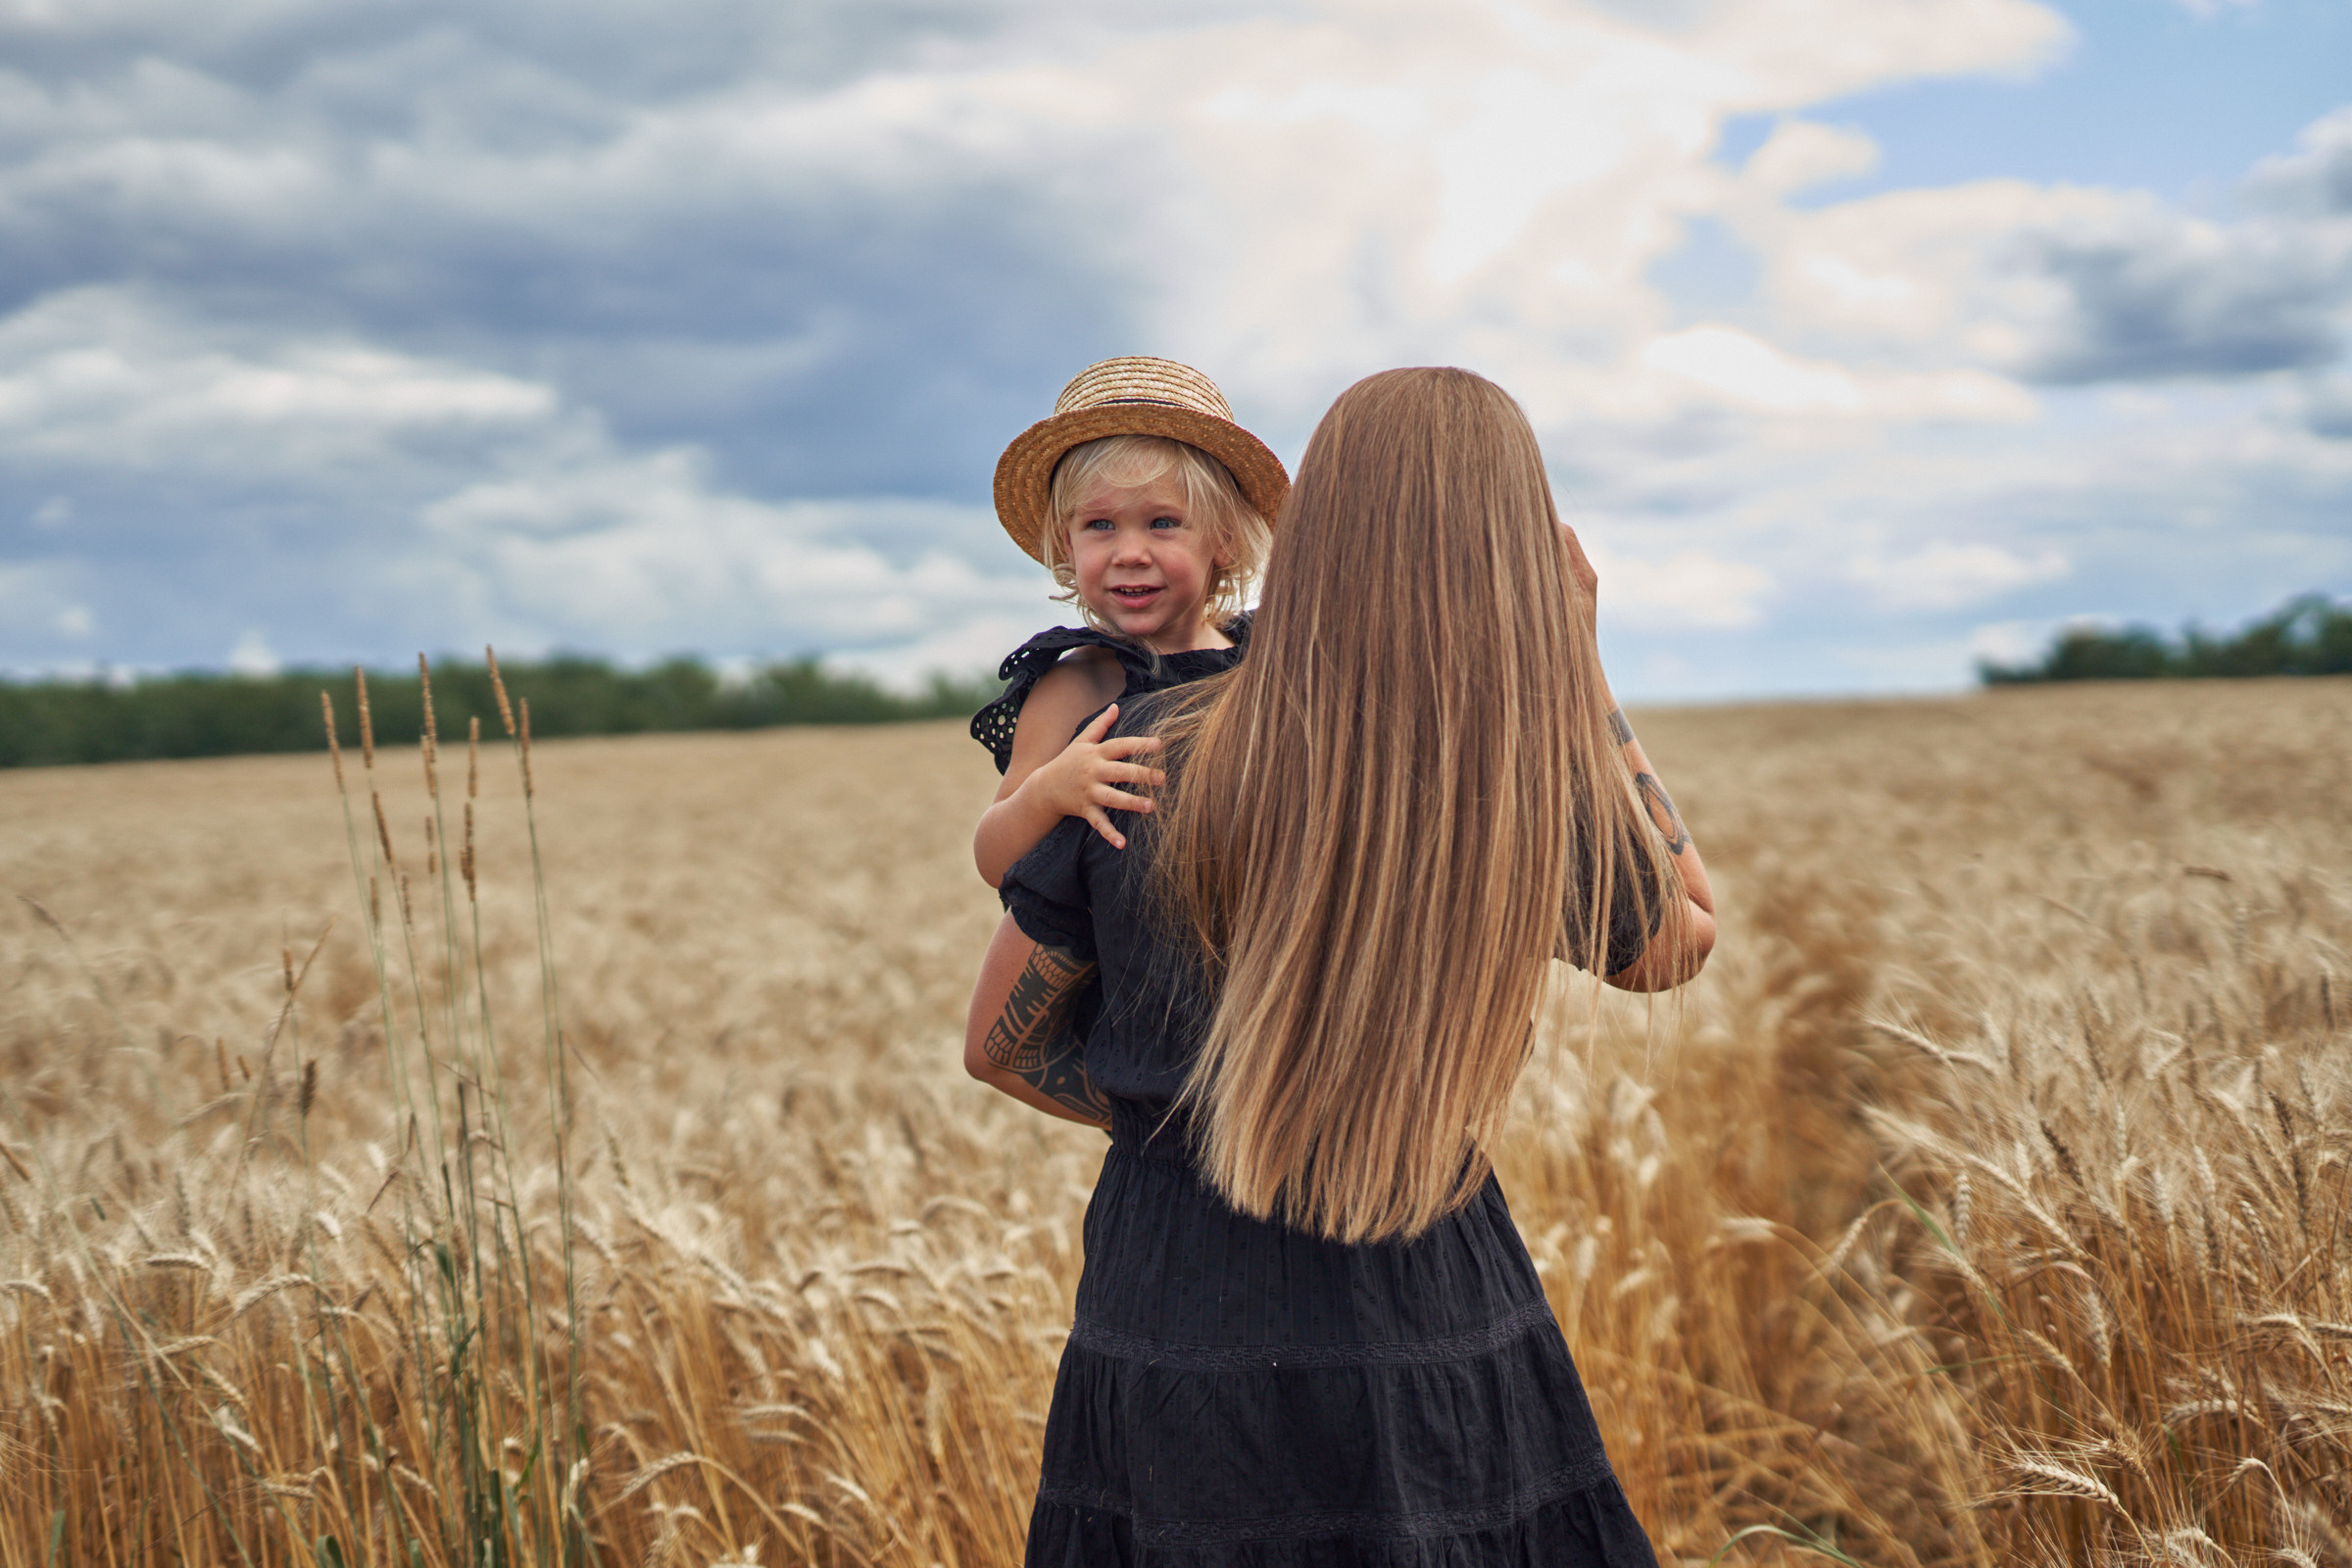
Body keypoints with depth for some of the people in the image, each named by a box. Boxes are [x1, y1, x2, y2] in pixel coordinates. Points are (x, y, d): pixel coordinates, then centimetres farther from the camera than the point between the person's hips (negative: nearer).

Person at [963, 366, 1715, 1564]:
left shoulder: (1145, 759, -10)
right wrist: (1575, 673, 9)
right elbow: (1681, 941, 13)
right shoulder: (1545, 795, -11)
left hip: (1168, 1335, 1)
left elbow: (999, 1043, 1)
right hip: (1433, 1325, 0)